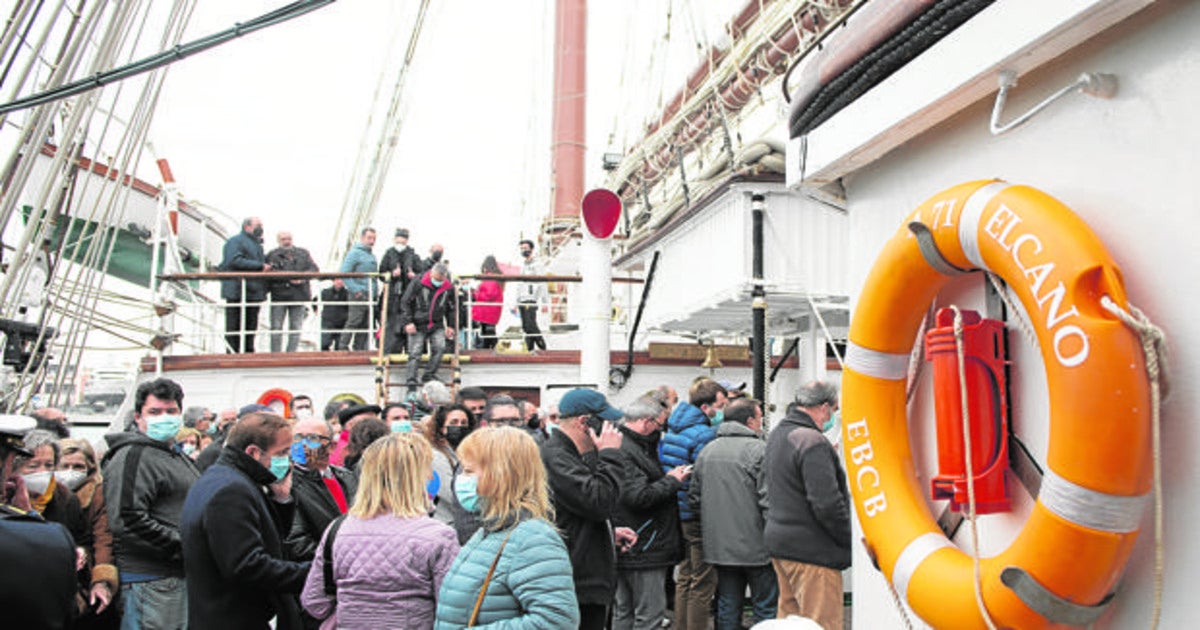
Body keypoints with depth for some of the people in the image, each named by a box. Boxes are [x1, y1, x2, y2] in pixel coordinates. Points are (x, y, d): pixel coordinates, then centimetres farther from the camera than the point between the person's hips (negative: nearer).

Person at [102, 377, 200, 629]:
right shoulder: (133, 456, -11)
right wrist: (183, 547, -18)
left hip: (181, 577, 9)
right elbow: (128, 520, -21)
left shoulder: (180, 457, 20)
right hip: (149, 580, -9)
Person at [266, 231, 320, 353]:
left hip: (298, 296, 1)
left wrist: (302, 278, -12)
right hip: (279, 296, -1)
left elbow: (314, 269, 5)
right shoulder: (272, 255, 8)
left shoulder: (303, 253, 12)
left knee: (296, 327, 3)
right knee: (276, 327, -2)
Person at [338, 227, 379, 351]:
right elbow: (344, 272, -13)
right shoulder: (354, 253, -5)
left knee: (366, 326, 8)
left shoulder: (372, 256, 20)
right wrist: (355, 290, -17)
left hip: (369, 296, 8)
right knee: (353, 323, -12)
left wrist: (374, 293, 13)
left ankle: (359, 350, 13)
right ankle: (343, 348, -8)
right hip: (359, 295, -8)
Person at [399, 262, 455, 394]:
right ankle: (411, 385, -4)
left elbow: (451, 308, 16)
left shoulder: (449, 288, 1)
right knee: (415, 354, -7)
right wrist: (408, 322, -11)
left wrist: (450, 326, 12)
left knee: (440, 348, -18)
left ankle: (429, 375, -3)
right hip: (417, 325, -3)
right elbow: (405, 303, -5)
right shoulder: (418, 284, -10)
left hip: (437, 325, 3)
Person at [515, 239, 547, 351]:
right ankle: (529, 348, 5)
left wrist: (544, 302, -15)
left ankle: (542, 346, -5)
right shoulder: (522, 266, 22)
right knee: (525, 327, 3)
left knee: (531, 324, -15)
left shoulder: (537, 265, -2)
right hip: (522, 300, 7)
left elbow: (542, 284, -8)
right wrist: (517, 302, 21)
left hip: (531, 300, -7)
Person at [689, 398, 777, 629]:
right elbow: (768, 500, -16)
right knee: (767, 608, 4)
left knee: (727, 608, 13)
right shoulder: (758, 449, -12)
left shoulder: (707, 450, 8)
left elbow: (694, 498, 12)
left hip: (719, 546, 6)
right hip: (755, 546, -6)